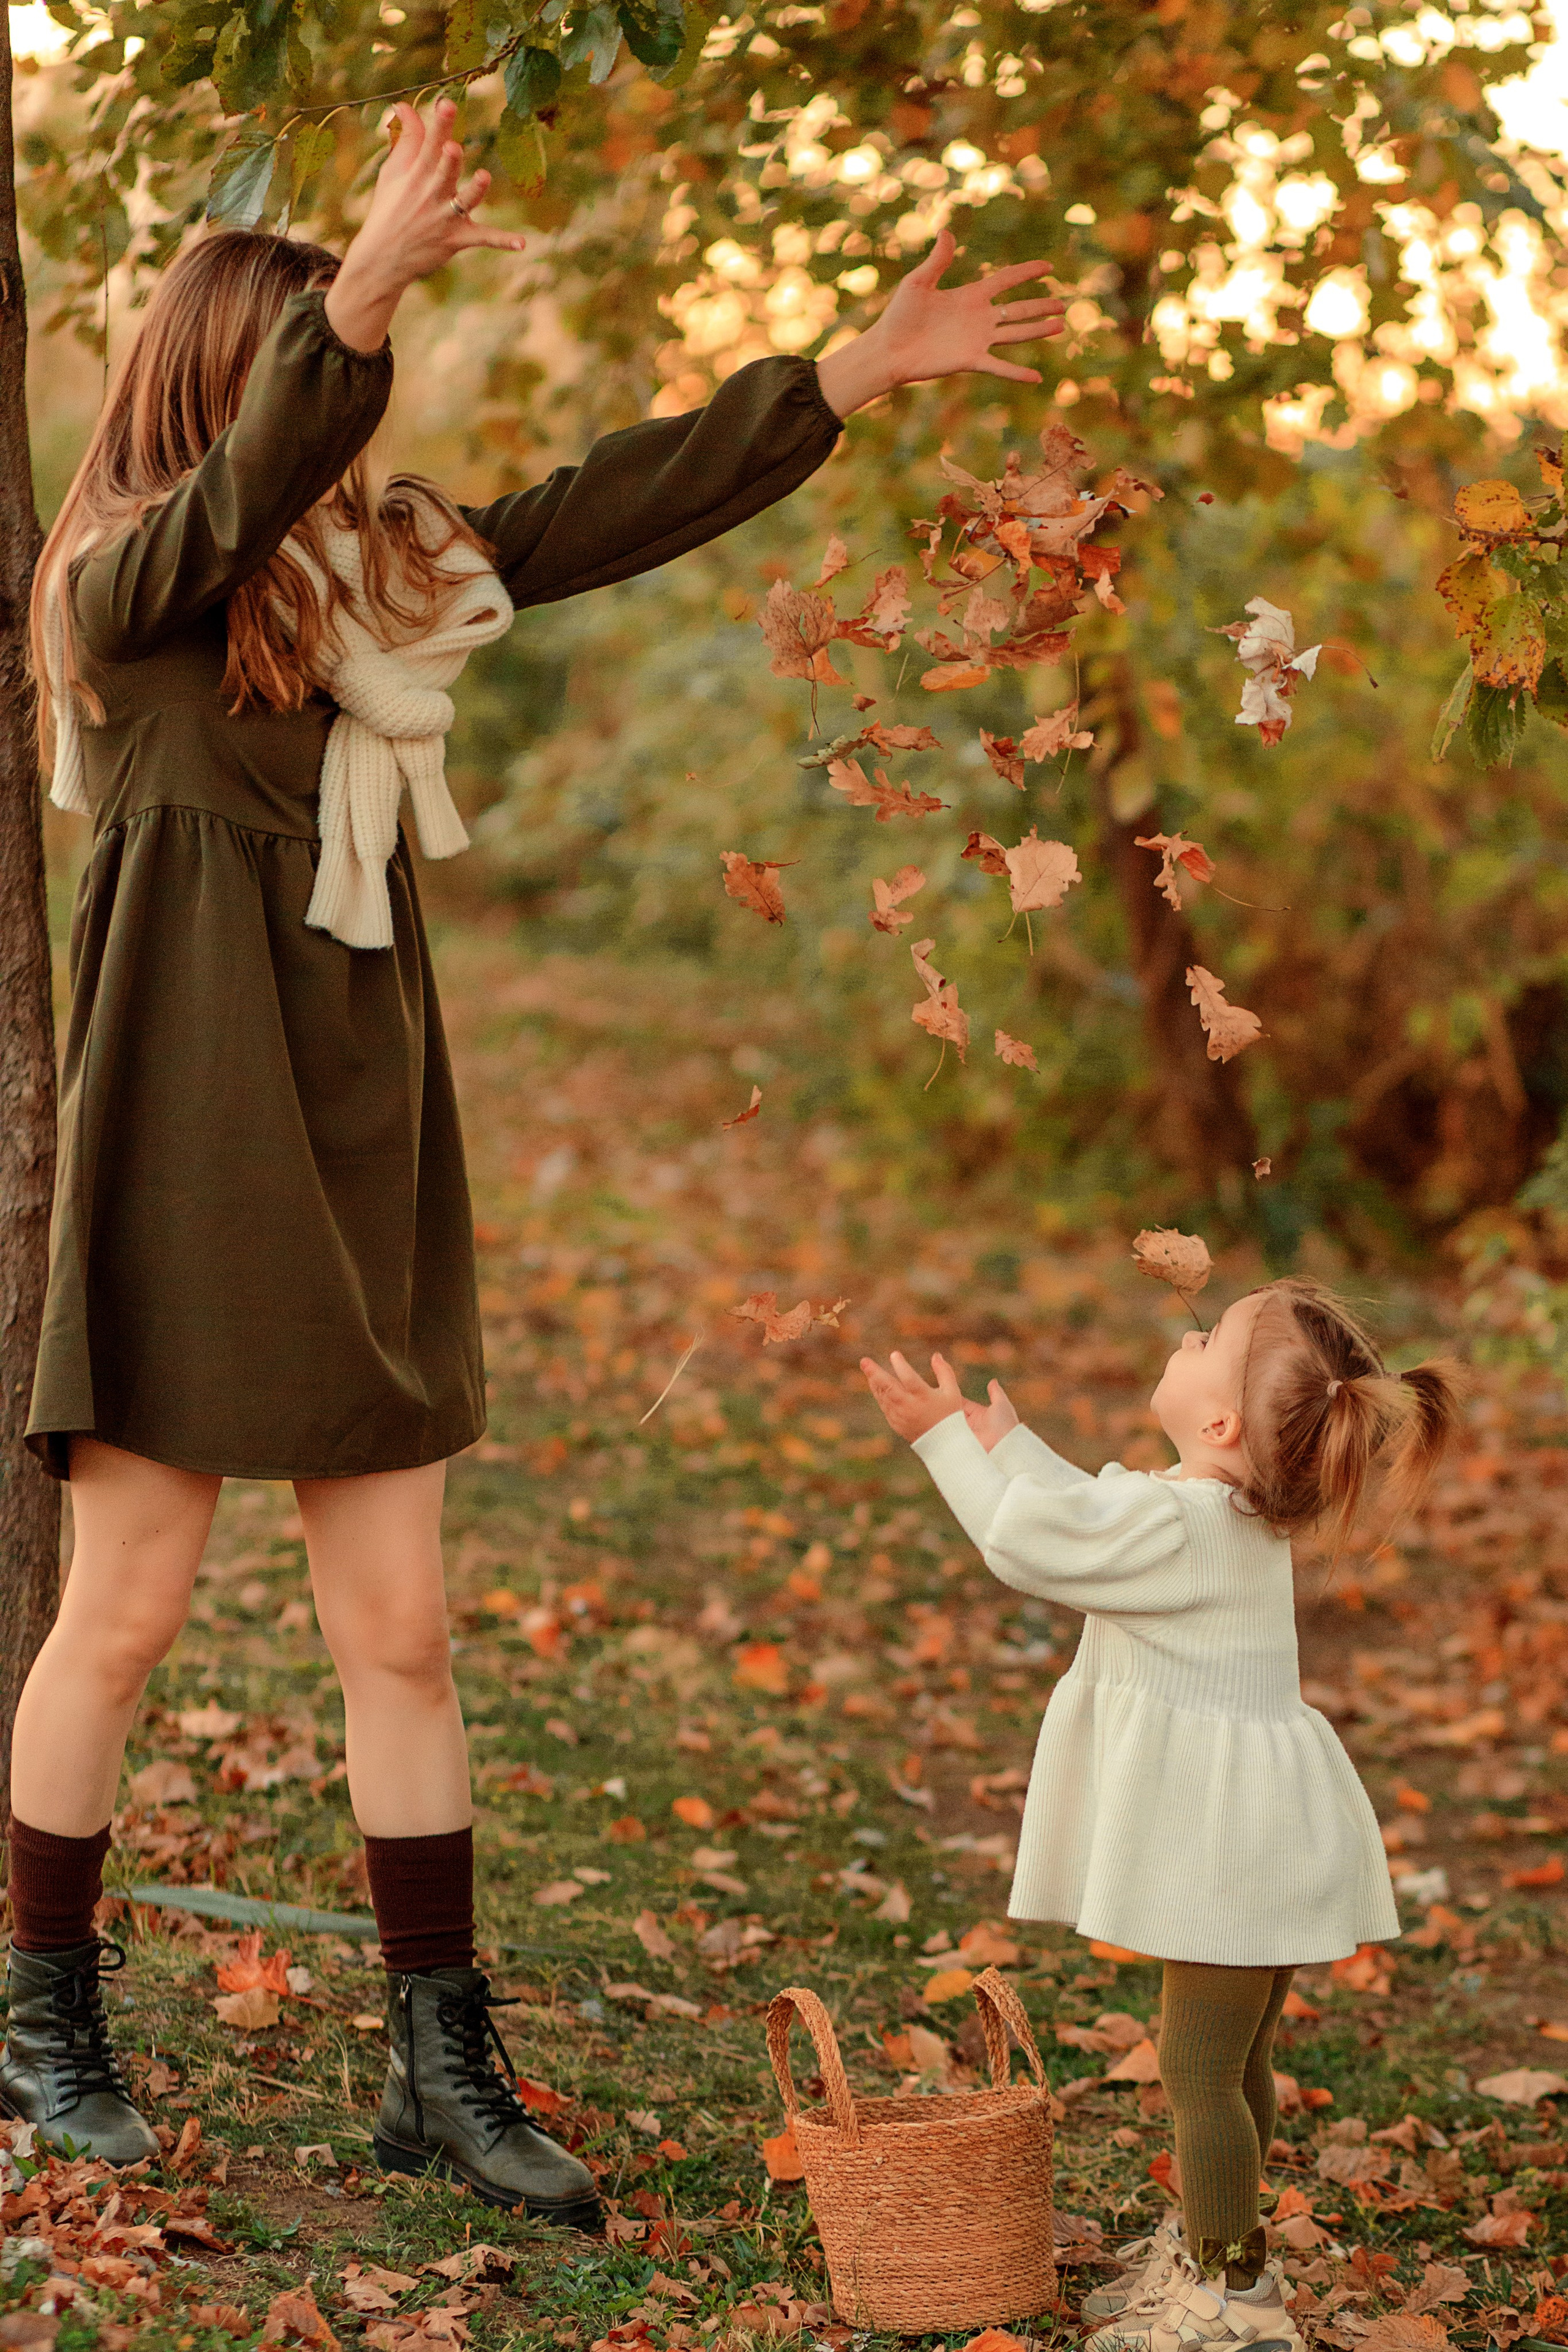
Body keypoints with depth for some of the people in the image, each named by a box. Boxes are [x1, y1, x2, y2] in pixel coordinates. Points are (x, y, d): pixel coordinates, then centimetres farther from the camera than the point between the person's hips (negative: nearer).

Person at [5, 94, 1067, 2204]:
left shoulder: (384, 562, 13)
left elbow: (622, 506, 16)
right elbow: (237, 496, -27)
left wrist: (862, 371, 15)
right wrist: (364, 288, -42)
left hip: (364, 1157, 6)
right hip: (188, 1146, -6)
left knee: (402, 1633, 7)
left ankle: (442, 2066, 15)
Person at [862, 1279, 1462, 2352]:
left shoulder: (1177, 1522, -23)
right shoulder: (1238, 1511, 7)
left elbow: (1027, 1542, -13)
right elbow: (1087, 1517, 21)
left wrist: (948, 1439, -2)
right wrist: (1005, 1443, 27)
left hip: (1234, 1849, -10)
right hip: (1254, 1836, 10)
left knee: (1201, 2069, -2)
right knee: (1235, 2062, 20)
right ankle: (1205, 2251, 33)